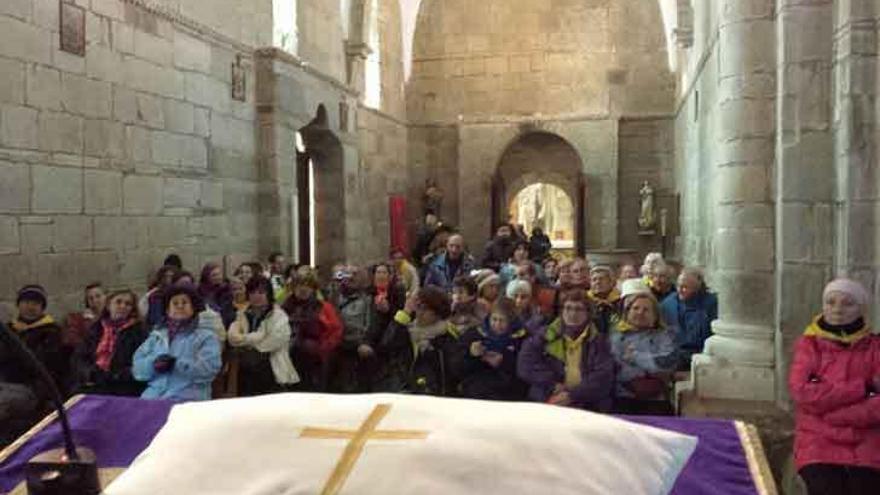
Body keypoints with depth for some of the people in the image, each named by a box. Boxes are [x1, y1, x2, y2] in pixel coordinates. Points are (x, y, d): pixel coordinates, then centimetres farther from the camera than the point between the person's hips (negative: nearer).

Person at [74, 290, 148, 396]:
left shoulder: (138, 331, 6)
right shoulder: (96, 328, 20)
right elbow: (79, 357, 14)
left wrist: (108, 377, -12)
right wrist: (91, 373, -6)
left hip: (122, 389, -3)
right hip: (91, 386, 3)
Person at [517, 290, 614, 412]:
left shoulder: (598, 341, 10)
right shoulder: (545, 335, 12)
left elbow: (603, 377, 0)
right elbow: (525, 365, 4)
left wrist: (573, 395, -12)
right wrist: (553, 385, -7)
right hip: (545, 405, 0)